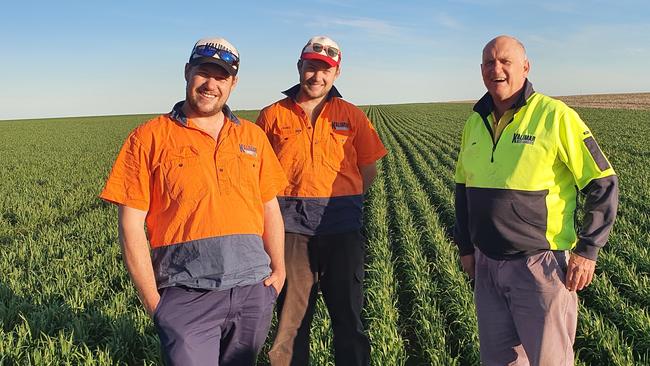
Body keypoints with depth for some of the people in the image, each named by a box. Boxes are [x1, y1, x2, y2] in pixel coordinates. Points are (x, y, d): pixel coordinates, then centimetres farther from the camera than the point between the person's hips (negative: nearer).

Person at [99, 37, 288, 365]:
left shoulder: (252, 136, 11)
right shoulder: (150, 138, -2)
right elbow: (131, 225, -4)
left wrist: (278, 268, 5)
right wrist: (153, 301, -6)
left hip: (254, 290, 4)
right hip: (187, 297, -4)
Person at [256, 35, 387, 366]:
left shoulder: (352, 116, 6)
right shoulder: (272, 115, 4)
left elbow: (368, 171, 10)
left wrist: (338, 199, 0)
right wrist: (294, 198, 0)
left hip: (342, 227, 1)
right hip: (291, 228, 0)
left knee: (348, 317, 9)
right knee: (291, 318, 8)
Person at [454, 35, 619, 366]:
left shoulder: (555, 115, -10)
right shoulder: (475, 122, 7)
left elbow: (603, 184, -8)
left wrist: (587, 250, -12)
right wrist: (465, 246, 16)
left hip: (541, 266, -5)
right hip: (486, 265, 6)